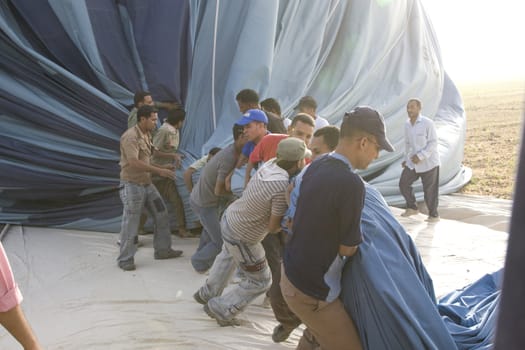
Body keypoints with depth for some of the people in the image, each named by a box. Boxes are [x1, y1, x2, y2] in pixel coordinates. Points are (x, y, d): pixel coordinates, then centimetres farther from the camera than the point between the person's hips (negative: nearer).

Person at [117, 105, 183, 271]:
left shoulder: (146, 135, 11)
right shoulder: (130, 137, -18)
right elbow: (134, 163, -28)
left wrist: (162, 167, 5)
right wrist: (159, 171, -25)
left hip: (146, 183, 9)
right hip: (132, 185, -9)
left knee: (162, 215, 13)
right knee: (130, 224, -1)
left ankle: (162, 249, 26)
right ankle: (125, 259, 12)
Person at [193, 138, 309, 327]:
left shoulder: (270, 163, -14)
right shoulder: (283, 187, -34)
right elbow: (273, 228, -24)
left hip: (229, 217, 8)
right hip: (241, 238, -8)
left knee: (228, 257, 37)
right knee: (260, 282, 14)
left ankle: (207, 293, 56)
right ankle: (220, 308, 25)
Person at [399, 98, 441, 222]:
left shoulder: (428, 123, -16)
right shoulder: (407, 124, 4)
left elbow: (433, 143, -18)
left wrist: (420, 156, -25)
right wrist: (406, 158, 16)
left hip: (429, 162, -6)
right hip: (413, 162, 6)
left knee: (430, 190, 1)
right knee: (403, 183, 5)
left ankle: (434, 215, 18)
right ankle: (412, 207, 24)